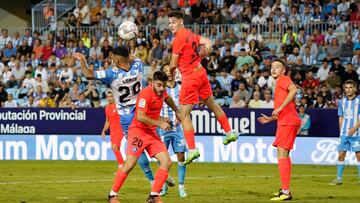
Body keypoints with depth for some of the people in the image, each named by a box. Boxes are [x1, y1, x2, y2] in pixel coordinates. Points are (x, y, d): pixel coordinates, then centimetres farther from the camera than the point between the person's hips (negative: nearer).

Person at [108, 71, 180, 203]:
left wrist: (176, 111, 42)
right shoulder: (146, 94, -19)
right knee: (130, 163, -17)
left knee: (166, 162, -6)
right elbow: (140, 117, -27)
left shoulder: (161, 92, 7)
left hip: (152, 133, 8)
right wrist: (160, 123, -23)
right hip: (138, 131, -8)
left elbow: (167, 98, 34)